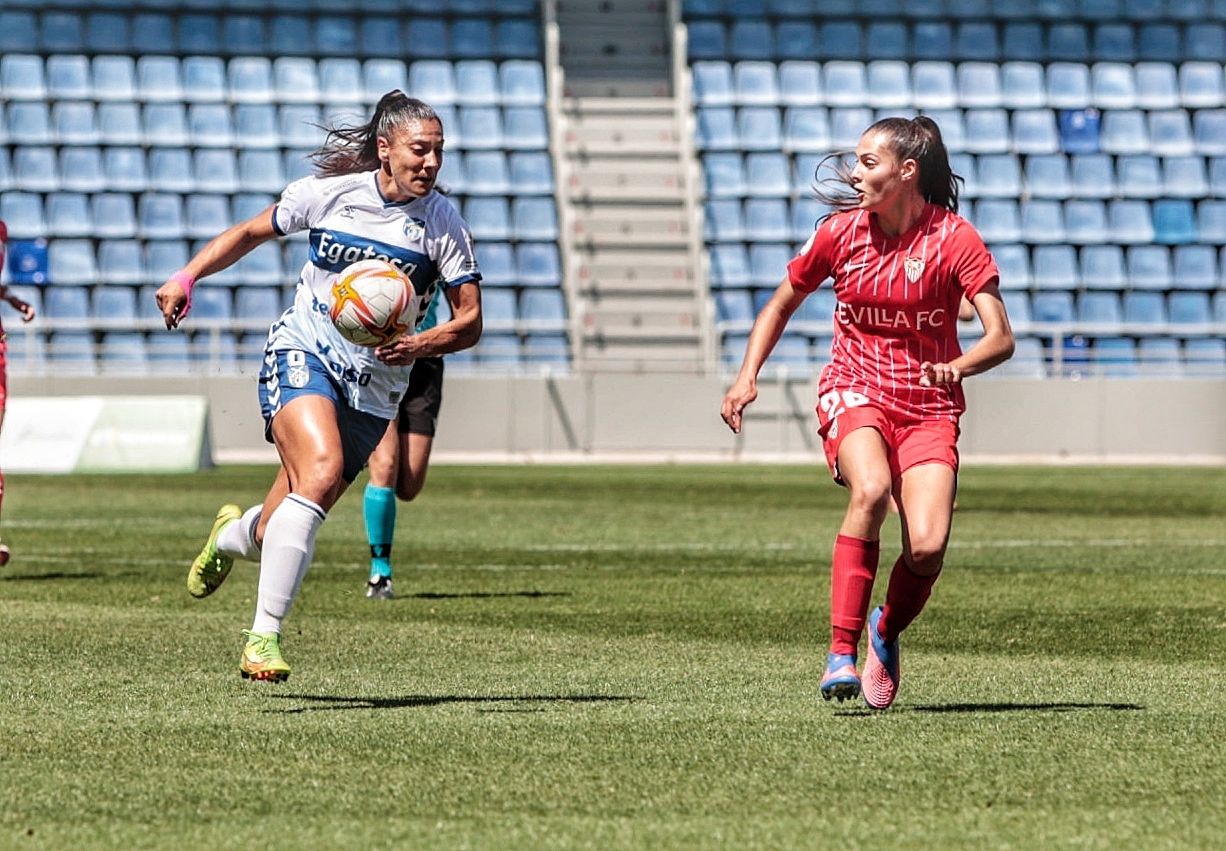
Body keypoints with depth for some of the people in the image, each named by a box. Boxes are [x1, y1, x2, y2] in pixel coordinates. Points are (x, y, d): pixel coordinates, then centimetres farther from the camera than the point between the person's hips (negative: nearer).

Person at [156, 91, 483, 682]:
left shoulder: (443, 223, -5)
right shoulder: (328, 191, -4)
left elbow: (469, 321, -2)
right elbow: (251, 233, 13)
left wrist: (418, 345, -22)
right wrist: (187, 277, 3)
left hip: (373, 387, 2)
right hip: (302, 351, -2)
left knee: (277, 539, 3)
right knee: (321, 469, -32)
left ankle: (234, 535, 44)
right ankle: (264, 635, -29)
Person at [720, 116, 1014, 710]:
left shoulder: (955, 239, -8)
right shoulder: (840, 232, -1)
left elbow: (1000, 337, -14)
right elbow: (781, 304, 15)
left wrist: (958, 367, -35)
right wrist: (747, 376, 1)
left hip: (927, 406, 0)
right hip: (854, 392, 0)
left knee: (927, 545, -19)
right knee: (870, 489, -34)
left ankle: (887, 632, 16)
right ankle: (841, 651, -30)